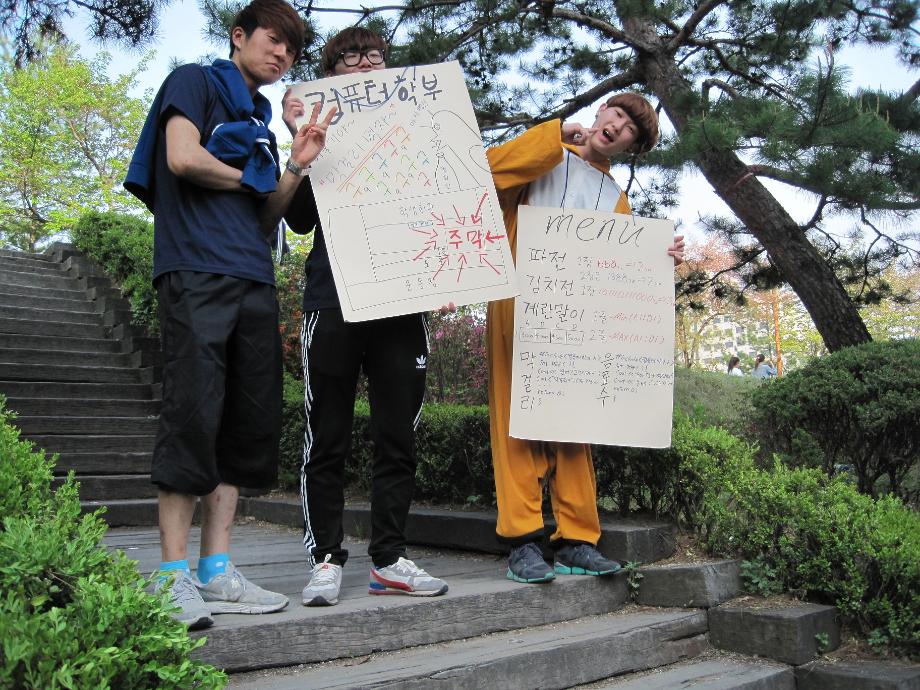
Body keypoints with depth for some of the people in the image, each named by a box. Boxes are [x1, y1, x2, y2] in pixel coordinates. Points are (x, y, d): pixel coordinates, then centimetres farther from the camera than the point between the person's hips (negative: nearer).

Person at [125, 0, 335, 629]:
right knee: (194, 416, -13)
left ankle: (217, 570, 7)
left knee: (250, 423, 1)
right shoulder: (195, 82, 10)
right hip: (196, 272, -7)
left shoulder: (261, 122, 27)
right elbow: (184, 158, -9)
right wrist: (252, 179, 5)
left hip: (255, 282, 7)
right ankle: (175, 574, -7)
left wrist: (297, 166, 5)